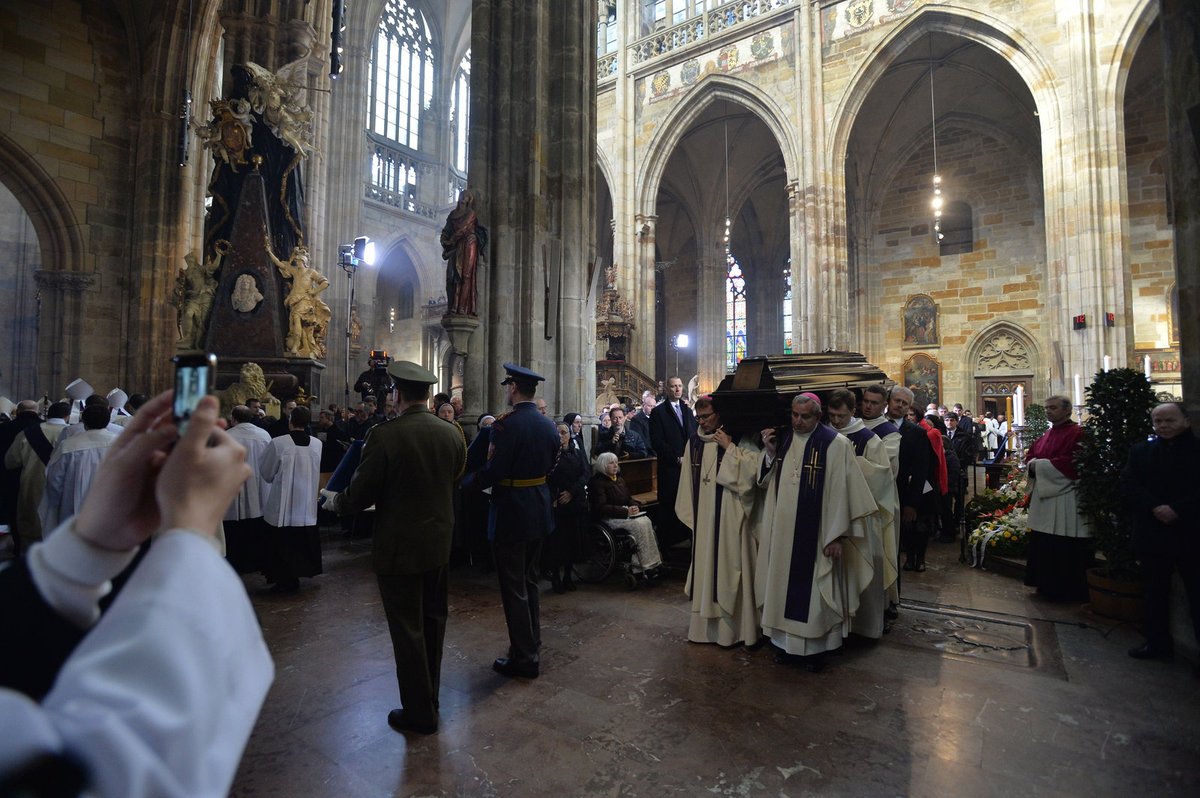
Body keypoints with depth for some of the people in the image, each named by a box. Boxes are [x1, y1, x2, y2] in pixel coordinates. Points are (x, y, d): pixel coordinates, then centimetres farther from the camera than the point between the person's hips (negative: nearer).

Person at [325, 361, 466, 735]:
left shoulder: (384, 435, -20)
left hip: (398, 546, -5)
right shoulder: (451, 433, -5)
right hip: (439, 542, 6)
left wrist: (335, 502, 9)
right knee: (433, 620, 21)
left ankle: (419, 712, 25)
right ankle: (429, 697, 39)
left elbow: (360, 494, -13)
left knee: (408, 629, 10)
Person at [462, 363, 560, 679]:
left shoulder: (506, 425, -20)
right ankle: (532, 645, 34)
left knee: (513, 587, 6)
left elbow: (493, 472, -21)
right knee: (529, 582, 21)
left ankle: (525, 658, 18)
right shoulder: (549, 425, 3)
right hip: (539, 511, 8)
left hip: (511, 513, -8)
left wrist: (467, 481, -3)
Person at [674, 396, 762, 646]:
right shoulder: (694, 442, 5)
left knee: (729, 567, 3)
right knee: (705, 567, 12)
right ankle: (705, 622, 27)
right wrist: (689, 514, 9)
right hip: (703, 518, 5)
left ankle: (733, 626, 19)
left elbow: (753, 469, -20)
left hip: (730, 517, -4)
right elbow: (689, 481, 9)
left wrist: (729, 447, -20)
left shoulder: (739, 440, -8)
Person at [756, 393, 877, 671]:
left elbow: (840, 491, -12)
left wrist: (835, 535, -13)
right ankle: (788, 640, 29)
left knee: (813, 588, 7)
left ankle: (815, 646, 25)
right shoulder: (782, 440, 4)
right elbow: (768, 482, 10)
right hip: (783, 531, 5)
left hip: (815, 533, -5)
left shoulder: (835, 444, -11)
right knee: (785, 585, 14)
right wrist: (769, 452, -6)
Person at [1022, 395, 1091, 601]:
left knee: (1065, 548, -1)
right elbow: (1030, 456, 17)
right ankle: (1047, 585, 22)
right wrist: (1032, 464, -5)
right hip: (1044, 496, 8)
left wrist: (1040, 464, -12)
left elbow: (1071, 463, -19)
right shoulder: (1046, 435, 15)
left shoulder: (1077, 434, -9)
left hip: (1065, 500, -8)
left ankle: (1068, 590, 11)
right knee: (1043, 544, 11)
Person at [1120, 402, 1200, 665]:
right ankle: (1157, 642, 25)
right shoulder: (1141, 451, 6)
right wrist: (1156, 508, -14)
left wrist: (1178, 510, -19)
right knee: (1156, 591, 14)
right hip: (1152, 535, 3)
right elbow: (1128, 486, -2)